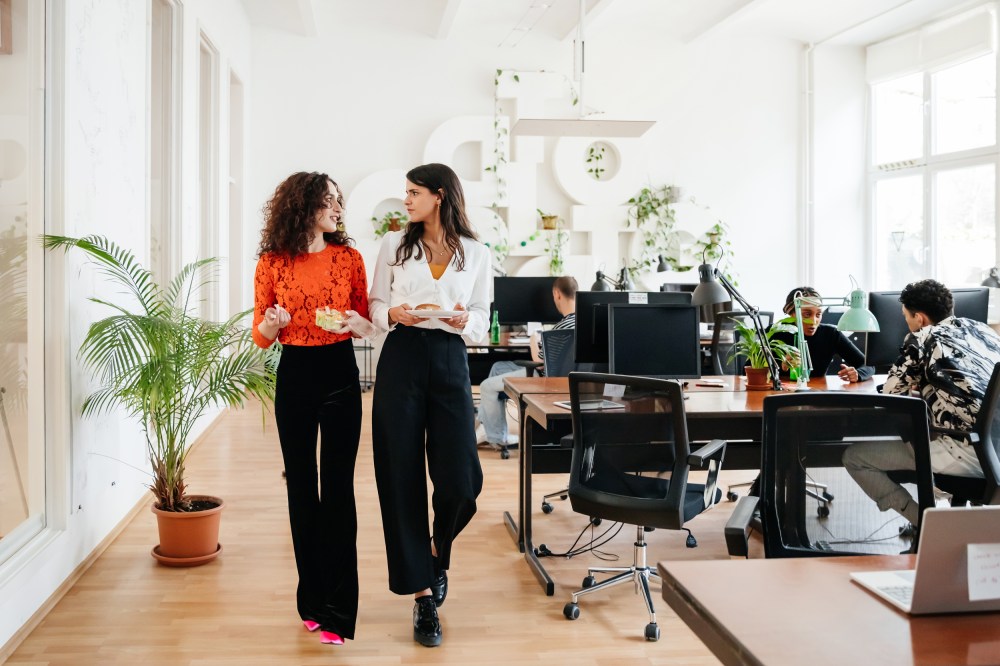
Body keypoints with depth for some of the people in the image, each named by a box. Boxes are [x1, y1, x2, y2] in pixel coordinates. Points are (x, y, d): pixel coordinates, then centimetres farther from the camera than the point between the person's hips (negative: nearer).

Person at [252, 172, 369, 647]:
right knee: (301, 486, 8)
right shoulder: (272, 263, 0)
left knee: (337, 487, -3)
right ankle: (311, 599, 22)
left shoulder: (348, 257, 1)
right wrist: (273, 322, -18)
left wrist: (354, 320, -15)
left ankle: (337, 610, 3)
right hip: (294, 376, 1)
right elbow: (260, 336, 4)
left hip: (340, 375, -1)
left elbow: (365, 321, 7)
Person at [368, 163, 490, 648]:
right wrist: (393, 314, -14)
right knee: (402, 476, 0)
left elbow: (482, 318, 8)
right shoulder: (394, 244, 6)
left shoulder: (475, 254, 5)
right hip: (401, 359, 0)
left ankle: (438, 552, 28)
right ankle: (422, 595, 12)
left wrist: (465, 320, -13)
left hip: (450, 362, 0)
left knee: (460, 479, -8)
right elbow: (375, 305, 8)